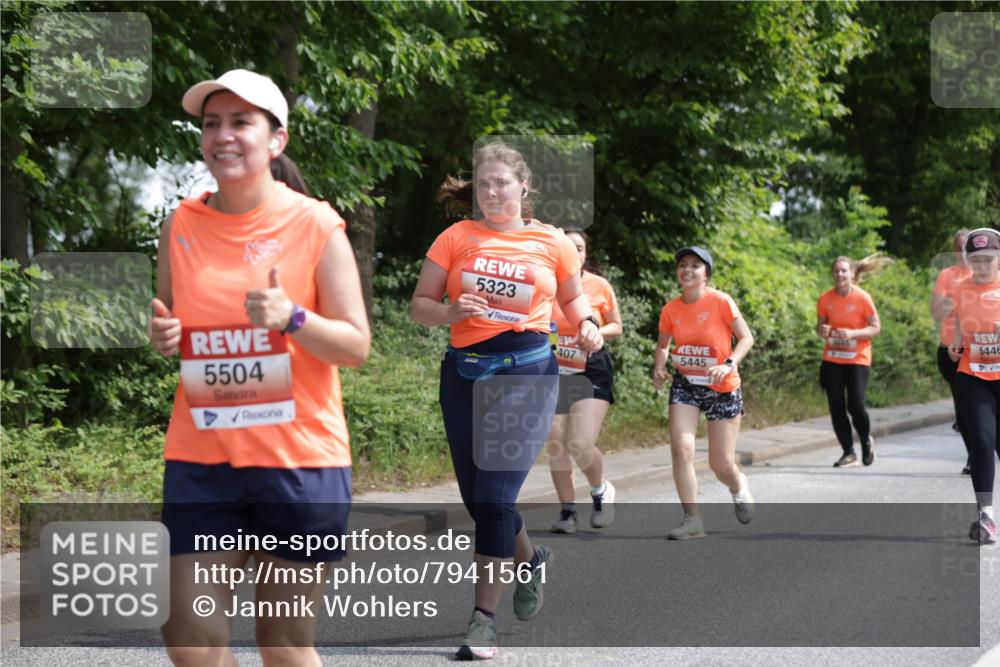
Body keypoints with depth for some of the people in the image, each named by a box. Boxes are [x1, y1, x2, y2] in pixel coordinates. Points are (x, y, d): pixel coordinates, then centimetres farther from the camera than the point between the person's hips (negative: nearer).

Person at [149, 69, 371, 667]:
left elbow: (357, 347, -5)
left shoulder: (314, 224, -5)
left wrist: (291, 318, -22)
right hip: (200, 459, 3)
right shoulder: (181, 225, 6)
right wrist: (161, 336, -5)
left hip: (300, 460, -3)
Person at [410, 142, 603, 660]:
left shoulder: (552, 243, 4)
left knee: (495, 492, -13)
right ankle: (528, 559, 41)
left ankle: (484, 617, -5)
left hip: (527, 370, -3)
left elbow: (572, 295, 20)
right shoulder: (456, 238, 3)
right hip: (465, 371, 3)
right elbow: (419, 306, 4)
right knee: (475, 496, 9)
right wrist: (452, 311, -16)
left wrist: (587, 324, 0)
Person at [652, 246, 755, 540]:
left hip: (722, 388, -3)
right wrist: (659, 367, -7)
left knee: (721, 465, 1)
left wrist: (729, 364, -25)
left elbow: (746, 338, -9)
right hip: (685, 384, 3)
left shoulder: (721, 302, -14)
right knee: (681, 447, -17)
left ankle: (739, 486, 39)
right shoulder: (670, 310, -3)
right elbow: (663, 344, 13)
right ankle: (692, 519, -8)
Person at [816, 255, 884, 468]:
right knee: (836, 407, 0)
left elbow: (875, 328, -5)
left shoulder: (862, 298, -9)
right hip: (832, 360, 3)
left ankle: (866, 440, 18)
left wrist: (853, 333, -21)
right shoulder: (825, 299, 0)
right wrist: (821, 330, -12)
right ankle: (849, 453, 13)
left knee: (855, 405, -13)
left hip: (857, 360, -3)